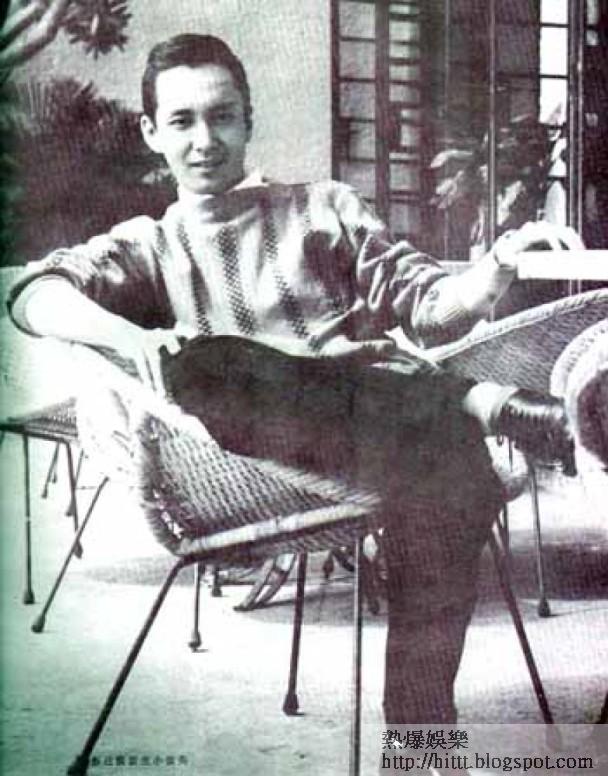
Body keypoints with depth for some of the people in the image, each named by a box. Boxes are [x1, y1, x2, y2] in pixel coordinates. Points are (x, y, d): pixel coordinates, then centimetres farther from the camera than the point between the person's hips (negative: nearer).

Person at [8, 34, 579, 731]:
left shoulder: (322, 209, 26)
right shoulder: (146, 248, 23)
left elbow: (428, 305, 16)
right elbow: (35, 295, 3)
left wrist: (501, 264, -7)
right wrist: (130, 337, -20)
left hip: (373, 422, 1)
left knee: (452, 467, -32)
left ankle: (421, 731, -23)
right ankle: (490, 407, -32)